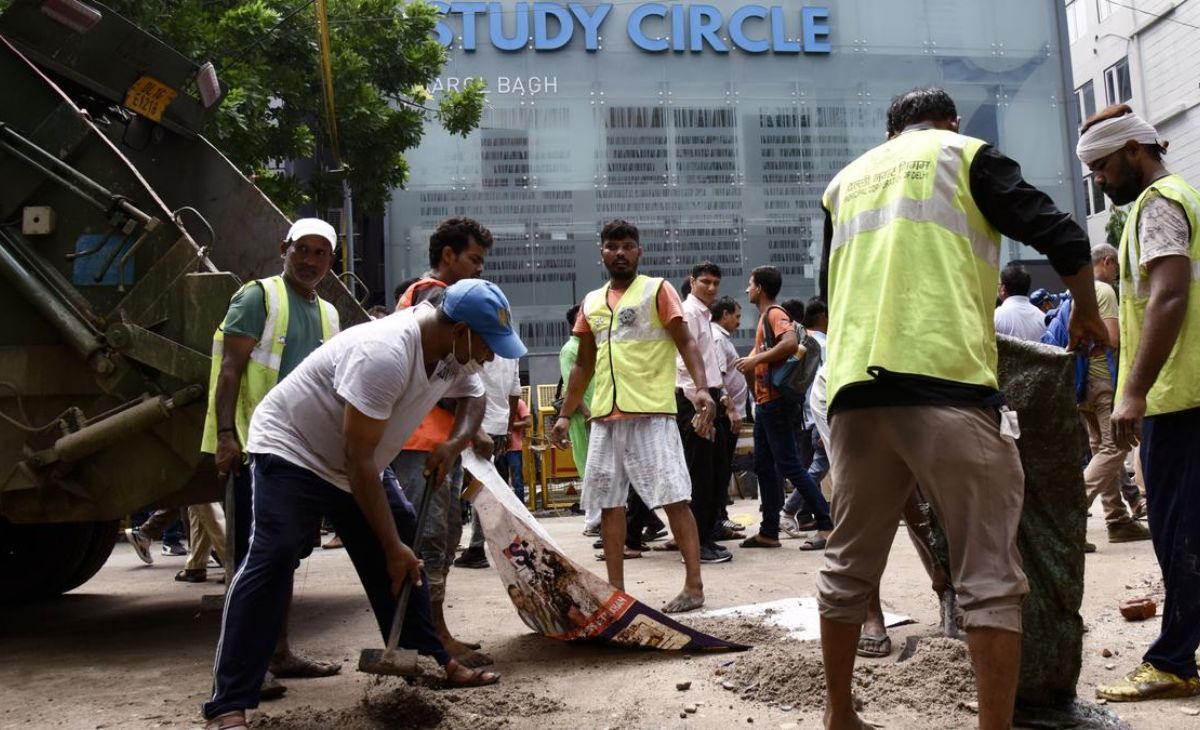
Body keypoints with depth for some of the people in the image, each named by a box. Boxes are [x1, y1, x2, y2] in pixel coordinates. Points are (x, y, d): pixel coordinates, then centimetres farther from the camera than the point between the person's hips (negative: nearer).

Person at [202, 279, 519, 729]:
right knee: (271, 560, -19)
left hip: (358, 463, 9)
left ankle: (430, 661, 19)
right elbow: (358, 458, -33)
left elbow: (474, 398, 13)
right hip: (292, 448, -9)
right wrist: (392, 545, -28)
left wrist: (455, 442, -10)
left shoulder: (455, 354, -9)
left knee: (405, 550, 7)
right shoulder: (384, 355, -36)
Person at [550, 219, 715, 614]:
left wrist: (702, 387, -22)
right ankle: (616, 590, 15)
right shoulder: (591, 303, 17)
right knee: (609, 503, 7)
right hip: (605, 417, 6)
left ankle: (694, 586, 1)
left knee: (673, 499, -5)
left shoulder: (657, 289, 2)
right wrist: (565, 414, 16)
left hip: (651, 414, -6)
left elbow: (686, 343, -6)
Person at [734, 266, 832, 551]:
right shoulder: (765, 317, 19)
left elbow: (791, 343, -28)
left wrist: (756, 359, -24)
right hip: (765, 402, 10)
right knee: (763, 466, 9)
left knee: (788, 464, -10)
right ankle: (769, 532, 13)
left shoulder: (775, 313, -10)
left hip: (776, 402, -10)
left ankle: (827, 525, -7)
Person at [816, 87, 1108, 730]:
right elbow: (1061, 237, 3)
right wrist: (1086, 312, 20)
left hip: (855, 387, 5)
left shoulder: (845, 181, 24)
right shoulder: (965, 154, 11)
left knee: (848, 564, 15)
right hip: (946, 381, -5)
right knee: (989, 573, 1)